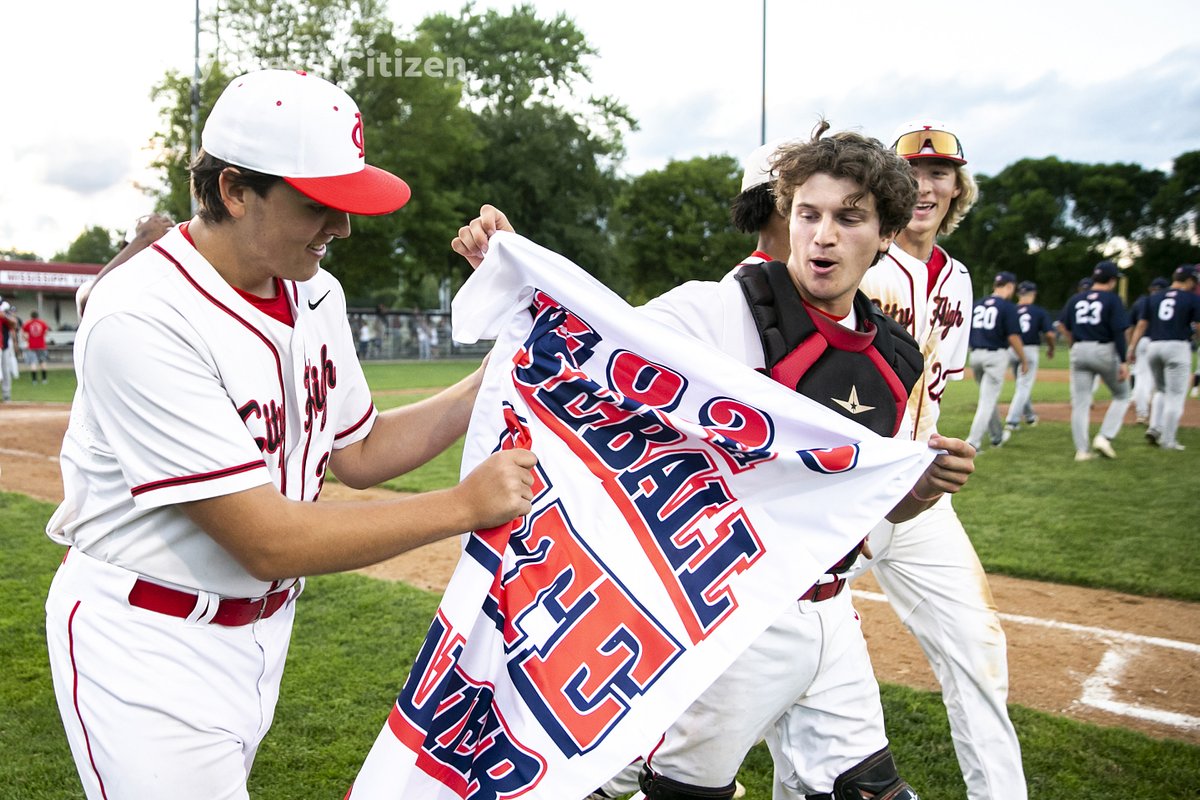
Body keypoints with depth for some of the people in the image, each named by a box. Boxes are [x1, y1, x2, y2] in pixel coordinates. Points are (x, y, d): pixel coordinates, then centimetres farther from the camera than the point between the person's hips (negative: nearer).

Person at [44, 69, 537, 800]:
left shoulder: (315, 292, -2)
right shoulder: (140, 320, -27)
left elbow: (359, 453, 7)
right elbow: (267, 541, -29)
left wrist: (497, 381, -4)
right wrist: (464, 505, -25)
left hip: (262, 624, 7)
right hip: (146, 641, -6)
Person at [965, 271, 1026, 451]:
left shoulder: (977, 305, 10)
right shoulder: (1008, 307, -7)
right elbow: (1013, 337, -12)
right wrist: (1023, 360, -3)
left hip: (975, 355, 6)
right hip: (996, 355, -6)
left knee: (988, 397, 22)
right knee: (988, 399, -4)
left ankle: (997, 435, 35)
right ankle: (972, 443, -11)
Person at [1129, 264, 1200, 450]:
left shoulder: (1154, 298, 13)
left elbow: (1141, 324, 10)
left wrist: (1133, 347, 10)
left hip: (1153, 346, 5)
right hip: (1178, 346, -5)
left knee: (1162, 391, 22)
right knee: (1175, 396, 1)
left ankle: (1155, 428, 7)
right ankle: (1167, 441, 0)